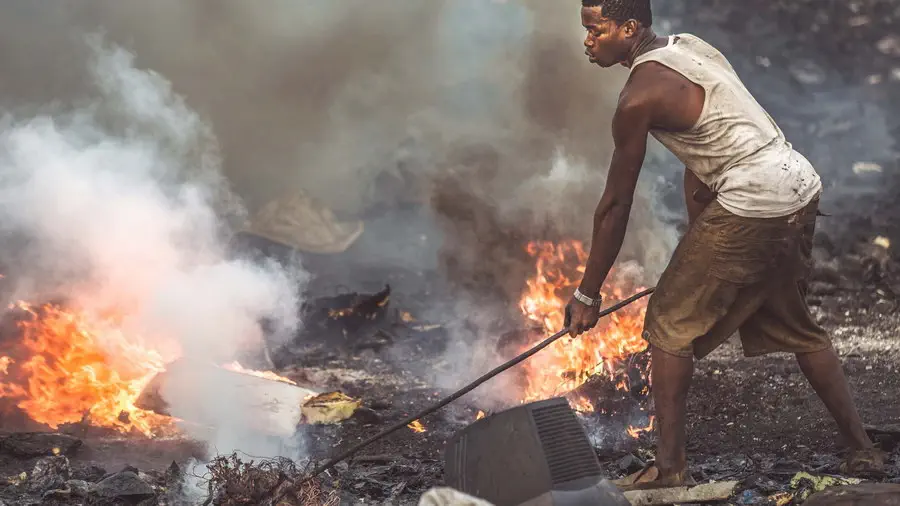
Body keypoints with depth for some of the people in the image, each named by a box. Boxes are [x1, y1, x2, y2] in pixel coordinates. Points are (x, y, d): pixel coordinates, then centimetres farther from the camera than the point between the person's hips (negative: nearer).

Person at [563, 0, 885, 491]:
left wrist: (587, 295, 1)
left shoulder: (639, 97, -12)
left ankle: (670, 465, 2)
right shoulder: (685, 44, 14)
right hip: (802, 190, 9)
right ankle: (862, 449, 27)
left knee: (669, 322, 2)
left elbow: (614, 205, -7)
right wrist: (698, 243, 24)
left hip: (753, 206, -9)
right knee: (795, 326, 23)